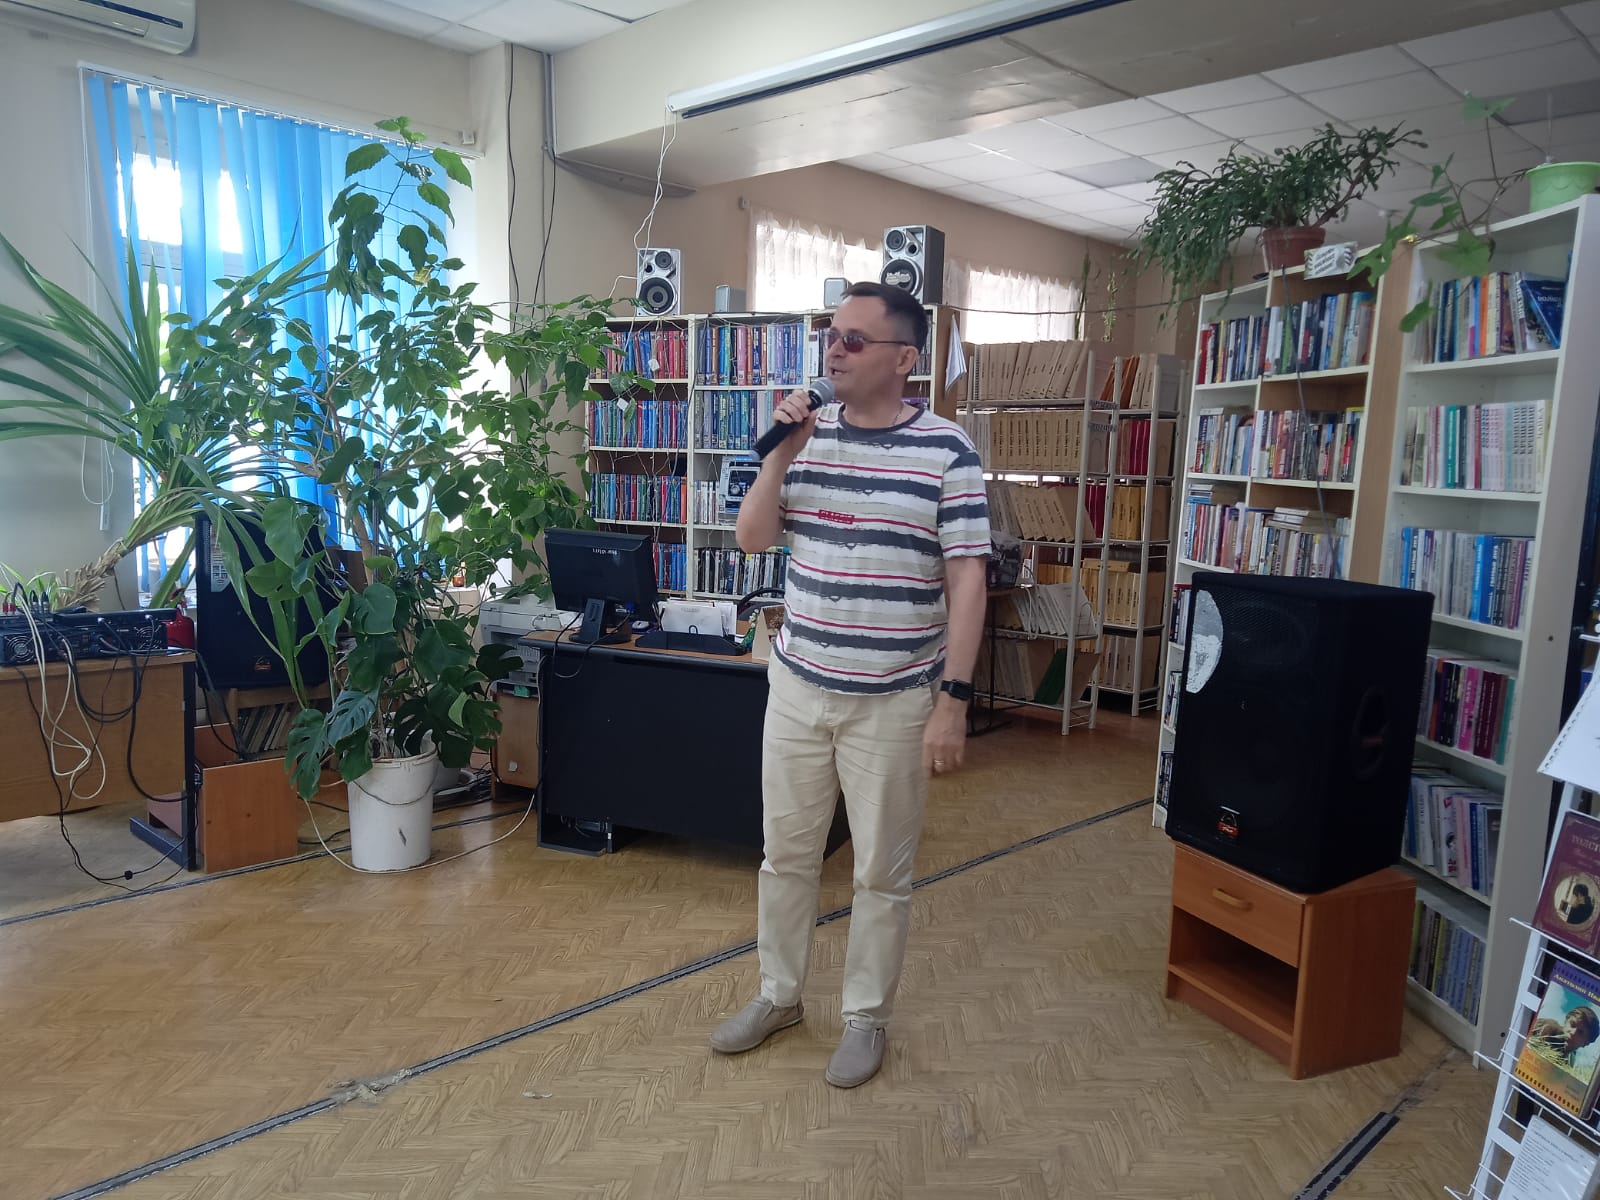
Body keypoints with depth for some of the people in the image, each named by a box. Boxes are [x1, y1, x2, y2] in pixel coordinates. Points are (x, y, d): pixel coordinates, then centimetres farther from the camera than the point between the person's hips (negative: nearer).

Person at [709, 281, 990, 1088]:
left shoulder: (946, 451, -9)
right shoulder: (807, 434, 4)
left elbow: (966, 581, -10)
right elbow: (752, 538, 3)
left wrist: (953, 699, -14)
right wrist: (779, 455, -11)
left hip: (894, 701, -4)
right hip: (798, 687, 4)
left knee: (882, 871, 10)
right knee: (785, 852, 16)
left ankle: (866, 1016, 31)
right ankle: (778, 995, 36)